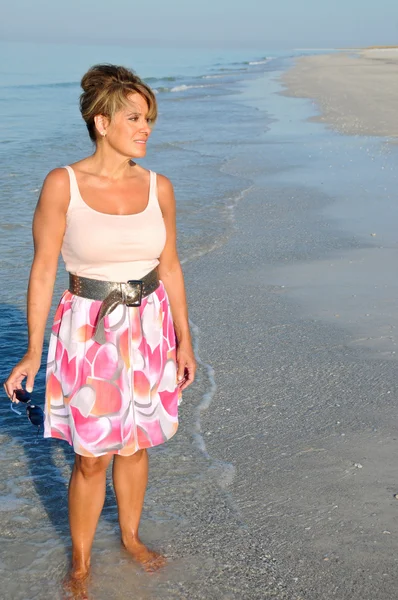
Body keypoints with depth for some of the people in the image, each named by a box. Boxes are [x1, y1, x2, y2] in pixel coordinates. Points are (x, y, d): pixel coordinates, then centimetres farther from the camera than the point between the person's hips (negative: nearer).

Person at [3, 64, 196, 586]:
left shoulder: (158, 188, -1)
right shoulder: (62, 185, -11)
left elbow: (169, 267, 8)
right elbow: (43, 270, -8)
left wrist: (184, 339, 9)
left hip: (148, 329, 3)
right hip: (89, 332, -3)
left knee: (134, 445, 16)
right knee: (92, 458, 4)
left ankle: (131, 535, 41)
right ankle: (80, 562, 26)